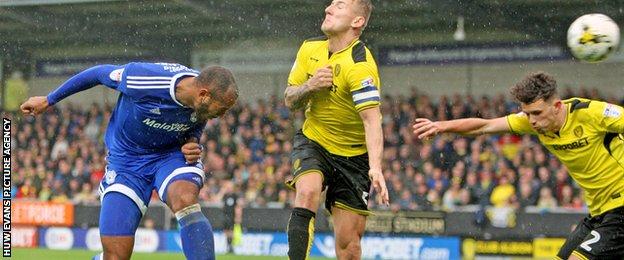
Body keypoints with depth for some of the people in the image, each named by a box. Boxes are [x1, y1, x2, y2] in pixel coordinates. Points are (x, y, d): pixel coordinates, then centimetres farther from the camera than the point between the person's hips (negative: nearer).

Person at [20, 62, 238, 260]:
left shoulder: (203, 102, -14)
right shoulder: (144, 80, -29)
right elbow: (99, 73, -10)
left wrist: (191, 144, -12)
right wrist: (49, 100, 3)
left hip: (171, 155, 2)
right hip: (126, 160, -2)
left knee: (186, 198, -33)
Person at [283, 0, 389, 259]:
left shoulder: (360, 65, -22)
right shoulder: (309, 49, -3)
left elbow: (372, 121, -32)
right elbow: (289, 100, 7)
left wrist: (375, 168, -46)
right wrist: (309, 86, -16)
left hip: (354, 155, -3)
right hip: (312, 142, 4)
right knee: (307, 192, -29)